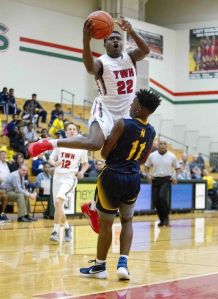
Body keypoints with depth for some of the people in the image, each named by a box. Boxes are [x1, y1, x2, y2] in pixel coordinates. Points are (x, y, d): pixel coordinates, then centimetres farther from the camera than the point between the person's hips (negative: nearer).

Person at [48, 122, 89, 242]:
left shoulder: (81, 147, 3)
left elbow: (85, 164, 13)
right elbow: (51, 159, 10)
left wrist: (81, 172, -6)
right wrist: (54, 163, -13)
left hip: (70, 178, -4)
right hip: (57, 177, 4)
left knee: (58, 201, -26)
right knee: (58, 206, 9)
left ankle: (56, 231, -21)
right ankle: (67, 227, 34)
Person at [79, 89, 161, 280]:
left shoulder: (123, 125, -16)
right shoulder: (151, 132, 4)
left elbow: (104, 153, -12)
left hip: (113, 177, -5)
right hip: (133, 179, 5)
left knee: (106, 223, 7)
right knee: (127, 220, 21)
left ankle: (100, 266, 18)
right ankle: (123, 263, 8)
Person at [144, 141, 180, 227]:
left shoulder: (172, 156, 1)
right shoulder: (152, 155, 3)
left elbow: (177, 168, 10)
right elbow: (146, 166, 14)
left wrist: (175, 177, -6)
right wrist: (148, 175, -3)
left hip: (166, 179, -3)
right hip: (155, 179, 3)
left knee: (162, 196, -22)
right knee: (155, 200, 1)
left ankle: (166, 218, -6)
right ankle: (162, 219, 18)